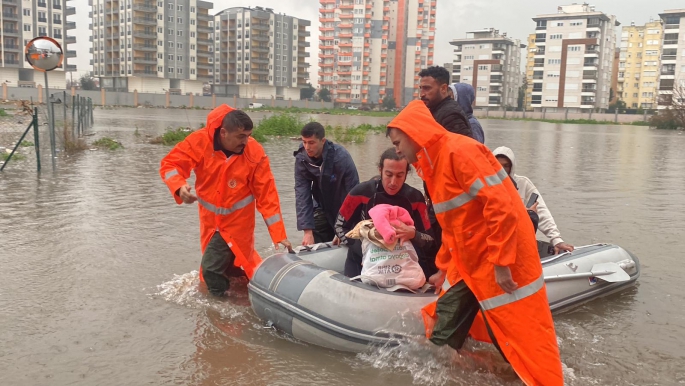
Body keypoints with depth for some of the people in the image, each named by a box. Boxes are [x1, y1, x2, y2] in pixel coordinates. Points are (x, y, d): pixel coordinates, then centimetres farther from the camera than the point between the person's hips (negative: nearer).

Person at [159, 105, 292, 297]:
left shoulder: (255, 153, -18)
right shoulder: (200, 141, -17)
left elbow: (267, 195, -15)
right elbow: (170, 164, -10)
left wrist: (279, 234, -18)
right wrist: (180, 187, -33)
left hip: (237, 221, -2)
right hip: (210, 219, 2)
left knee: (212, 267, -1)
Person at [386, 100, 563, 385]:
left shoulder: (458, 151, -18)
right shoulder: (433, 163, 12)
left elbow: (501, 206, -25)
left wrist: (501, 263, -24)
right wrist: (443, 268, 23)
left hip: (501, 258, -9)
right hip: (467, 262, 9)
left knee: (520, 333, 2)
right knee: (443, 332, 13)